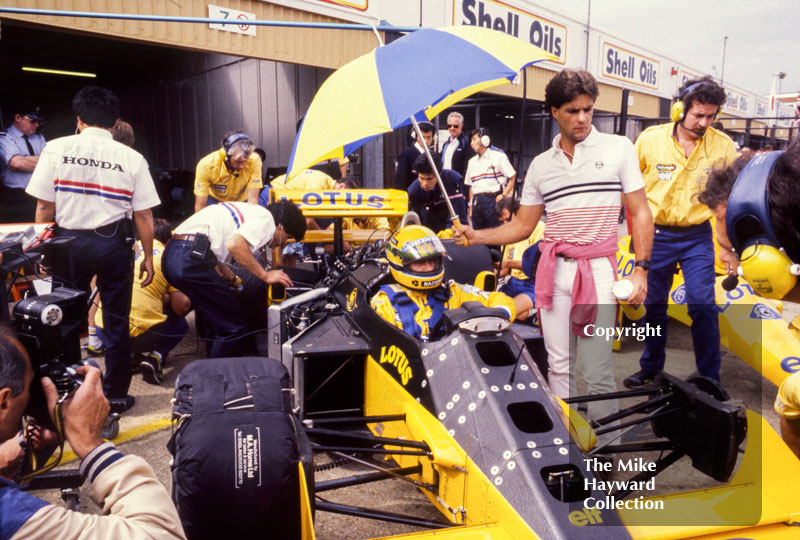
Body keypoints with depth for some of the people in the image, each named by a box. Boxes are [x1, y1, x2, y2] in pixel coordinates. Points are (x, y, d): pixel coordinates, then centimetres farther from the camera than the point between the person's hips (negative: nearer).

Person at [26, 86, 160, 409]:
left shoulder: (57, 149, -1)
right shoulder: (132, 158, -2)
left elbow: (44, 206, -1)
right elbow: (143, 215, -4)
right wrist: (148, 256, 5)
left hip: (69, 240, 0)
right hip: (115, 243, 0)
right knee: (116, 321, 10)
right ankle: (115, 394, 19)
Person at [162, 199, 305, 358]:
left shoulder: (250, 211, 28)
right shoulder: (266, 217, 0)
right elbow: (235, 244, -18)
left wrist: (234, 280, 32)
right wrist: (265, 275, -8)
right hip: (193, 257, -10)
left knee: (219, 319, 23)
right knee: (234, 326, -1)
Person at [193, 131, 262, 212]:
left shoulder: (254, 161, -31)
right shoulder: (206, 165, -31)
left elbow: (252, 199, -28)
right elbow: (200, 205, -24)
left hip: (242, 202, 1)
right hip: (215, 201, 0)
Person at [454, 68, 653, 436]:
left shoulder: (618, 148, 5)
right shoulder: (541, 164, 12)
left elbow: (640, 212, 4)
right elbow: (523, 226, 14)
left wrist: (641, 268, -5)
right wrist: (478, 236, -1)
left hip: (598, 269, -3)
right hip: (553, 269, 3)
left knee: (597, 370, -5)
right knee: (558, 365, 9)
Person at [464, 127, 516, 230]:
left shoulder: (499, 157, 0)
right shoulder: (472, 161, 18)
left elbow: (513, 178, -3)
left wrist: (504, 195, -11)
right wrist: (471, 207, 13)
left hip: (494, 199, -5)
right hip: (477, 202, 6)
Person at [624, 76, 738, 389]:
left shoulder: (723, 145, -5)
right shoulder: (650, 139, -7)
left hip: (697, 237, 0)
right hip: (656, 234, 1)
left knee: (703, 304, -8)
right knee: (654, 305, 11)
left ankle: (710, 380, 9)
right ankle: (651, 370, 29)